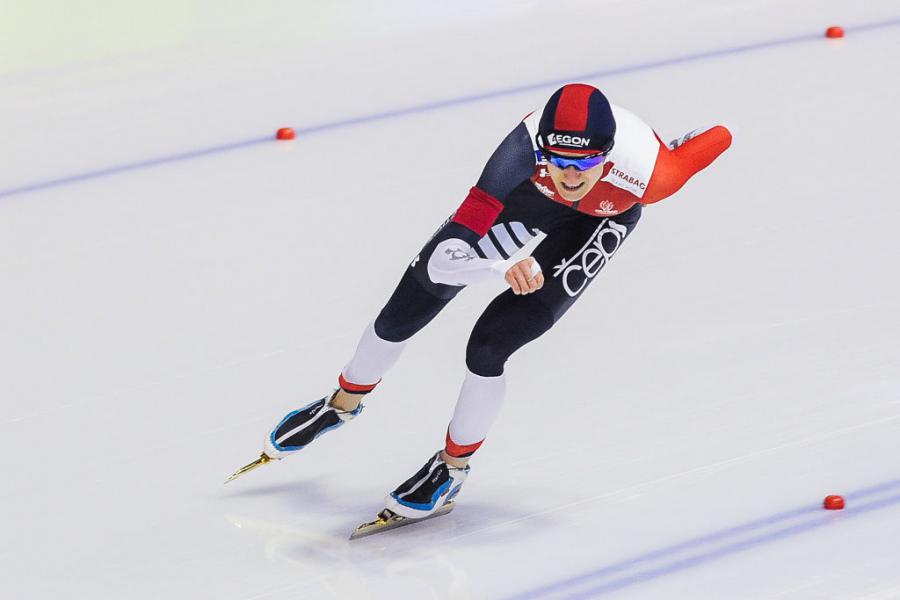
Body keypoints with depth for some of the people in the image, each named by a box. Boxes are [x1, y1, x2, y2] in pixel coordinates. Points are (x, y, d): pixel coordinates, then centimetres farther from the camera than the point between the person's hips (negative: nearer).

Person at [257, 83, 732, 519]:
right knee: (404, 310, 10)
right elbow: (443, 259, -46)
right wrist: (503, 267, -65)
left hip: (603, 215, -1)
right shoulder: (527, 149, -43)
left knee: (488, 345, -14)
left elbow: (720, 137, -21)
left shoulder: (648, 173, -43)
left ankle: (453, 468, 15)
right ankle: (342, 405, 41)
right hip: (530, 192, 1)